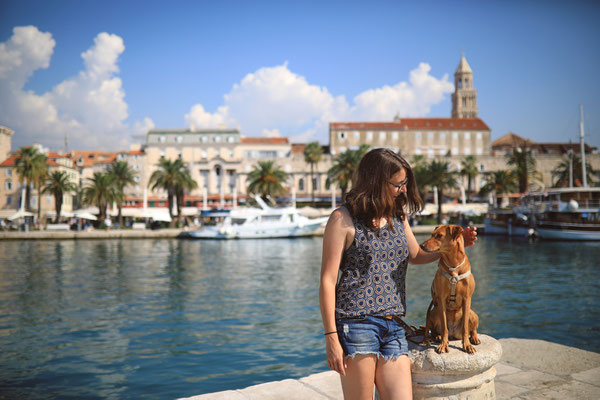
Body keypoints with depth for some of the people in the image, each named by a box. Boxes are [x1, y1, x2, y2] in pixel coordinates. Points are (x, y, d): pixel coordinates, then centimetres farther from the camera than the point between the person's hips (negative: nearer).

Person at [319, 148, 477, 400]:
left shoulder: (398, 216, 16)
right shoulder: (344, 219, -4)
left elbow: (416, 256, 31)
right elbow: (327, 280, -6)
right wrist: (331, 337, -12)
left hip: (393, 327, 6)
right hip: (356, 323, -6)